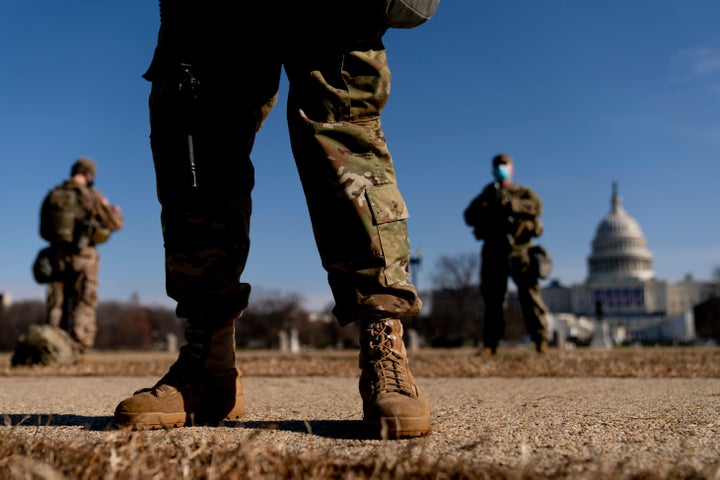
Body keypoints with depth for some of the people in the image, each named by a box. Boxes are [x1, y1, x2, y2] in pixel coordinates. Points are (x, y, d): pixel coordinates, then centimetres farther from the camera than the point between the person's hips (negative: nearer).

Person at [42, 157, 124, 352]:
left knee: (56, 306, 10)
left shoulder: (53, 196, 8)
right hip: (83, 256, -4)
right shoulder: (91, 195, -6)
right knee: (83, 306, 1)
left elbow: (44, 231, 16)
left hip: (58, 256, 4)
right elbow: (115, 224, -2)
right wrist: (116, 211, 20)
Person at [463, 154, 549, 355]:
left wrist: (511, 204, -17)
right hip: (493, 250, 2)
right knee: (492, 297, 1)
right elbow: (469, 217, 6)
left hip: (519, 249, -2)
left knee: (530, 293, -9)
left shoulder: (523, 192, 14)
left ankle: (540, 339, -6)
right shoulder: (485, 196, 21)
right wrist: (488, 206, -11)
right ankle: (490, 343, 4)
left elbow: (536, 206, -7)